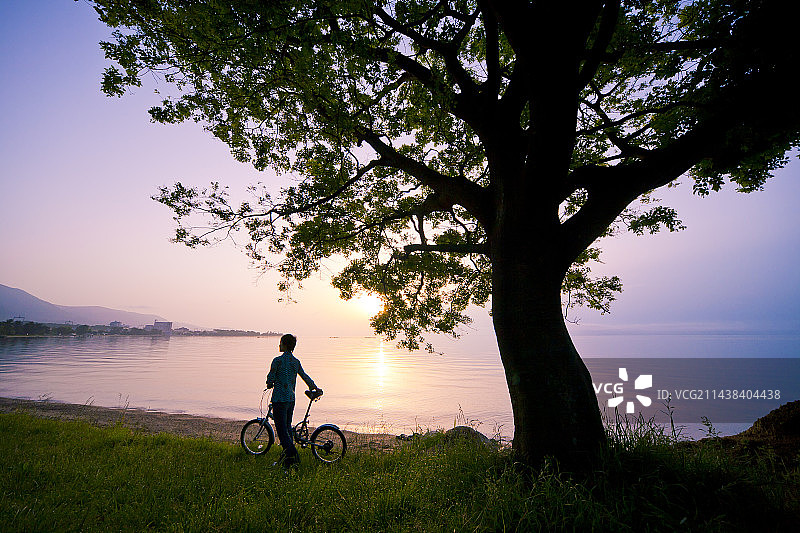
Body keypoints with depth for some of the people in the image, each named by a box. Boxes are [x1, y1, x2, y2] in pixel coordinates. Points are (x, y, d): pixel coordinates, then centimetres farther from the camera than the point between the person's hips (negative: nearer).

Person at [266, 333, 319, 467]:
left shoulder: (278, 360, -11)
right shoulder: (296, 362, 7)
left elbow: (270, 379, -10)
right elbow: (305, 377, 17)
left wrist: (270, 385, 15)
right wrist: (315, 387, 33)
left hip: (279, 399, -6)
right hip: (291, 399, 6)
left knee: (282, 430, -2)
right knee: (287, 428, 17)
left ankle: (293, 454, -14)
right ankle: (289, 459, 24)